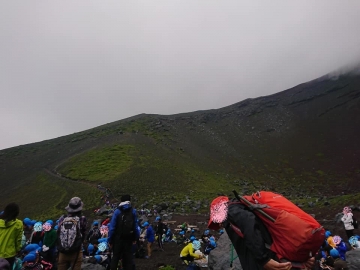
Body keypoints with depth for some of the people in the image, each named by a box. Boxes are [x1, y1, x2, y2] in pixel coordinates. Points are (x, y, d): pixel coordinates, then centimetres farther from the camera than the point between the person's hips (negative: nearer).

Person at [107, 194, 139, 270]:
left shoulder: (117, 211, -7)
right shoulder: (133, 211, -2)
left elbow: (112, 227, -10)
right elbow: (135, 226, -2)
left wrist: (109, 239, -5)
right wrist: (135, 238, 6)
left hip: (118, 238, -1)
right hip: (129, 239, 1)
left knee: (115, 257, 13)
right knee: (128, 258, 11)